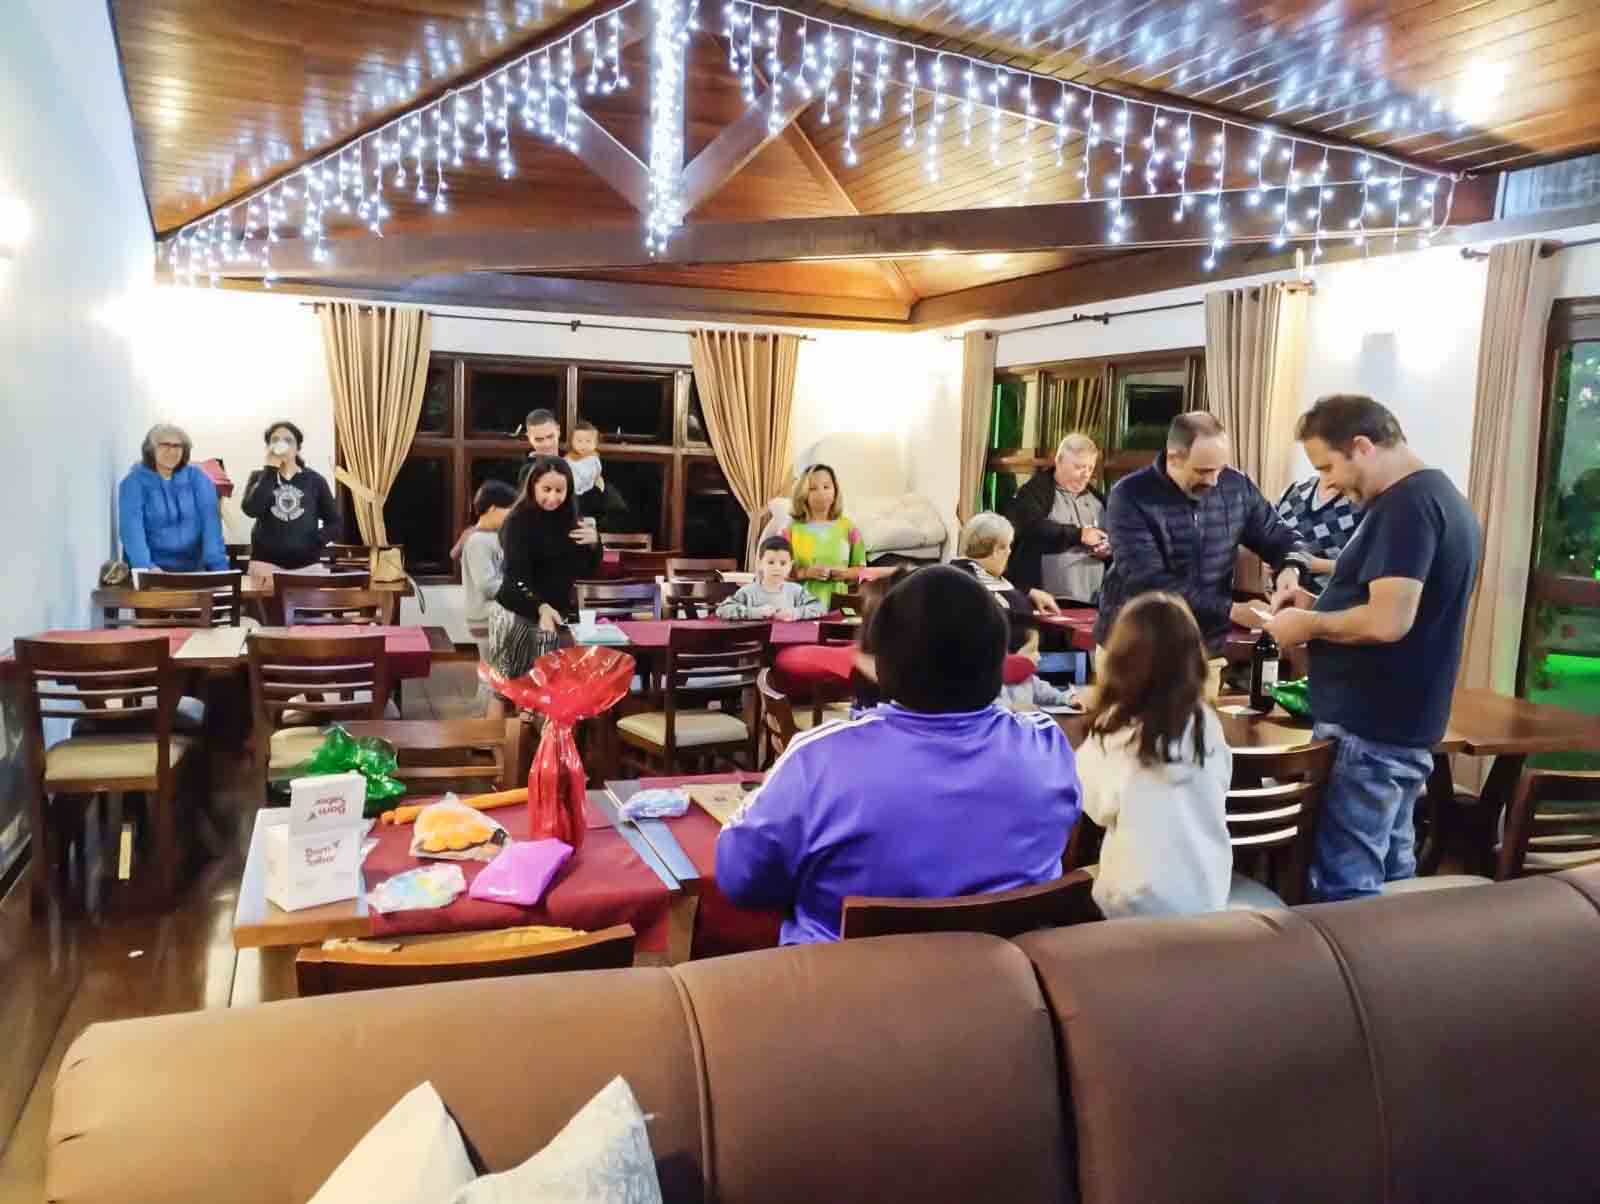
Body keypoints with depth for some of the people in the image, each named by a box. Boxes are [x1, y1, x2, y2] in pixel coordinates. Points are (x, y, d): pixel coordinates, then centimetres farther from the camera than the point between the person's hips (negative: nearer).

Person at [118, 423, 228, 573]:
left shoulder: (197, 478, 4)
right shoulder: (133, 482, -1)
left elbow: (210, 522, -7)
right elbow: (132, 528, -14)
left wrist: (219, 566, -20)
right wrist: (146, 566, -31)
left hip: (192, 568, 1)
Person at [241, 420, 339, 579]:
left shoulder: (315, 480, 8)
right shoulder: (260, 478, 9)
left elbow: (334, 524, 9)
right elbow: (251, 509, -12)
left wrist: (315, 542, -10)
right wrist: (271, 469, -9)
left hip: (307, 564, 1)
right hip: (266, 562, -1)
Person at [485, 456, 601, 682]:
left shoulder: (569, 519, 5)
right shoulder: (518, 522, -13)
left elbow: (585, 571, 11)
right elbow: (516, 577, -23)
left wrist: (594, 544, -10)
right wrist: (541, 607, -42)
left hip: (556, 613, 5)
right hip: (518, 614, -5)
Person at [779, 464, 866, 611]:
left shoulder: (848, 528, 7)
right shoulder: (791, 529, 3)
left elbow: (860, 569, 11)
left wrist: (842, 574, -9)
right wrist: (805, 573, -15)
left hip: (837, 605, 1)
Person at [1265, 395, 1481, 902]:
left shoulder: (1407, 504, -19)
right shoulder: (1440, 496, 14)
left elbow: (1389, 621, -28)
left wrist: (1308, 625, -13)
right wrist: (1321, 603, 11)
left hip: (1367, 731, -11)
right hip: (1401, 726, 11)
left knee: (1343, 887, -4)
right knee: (1388, 876, 18)